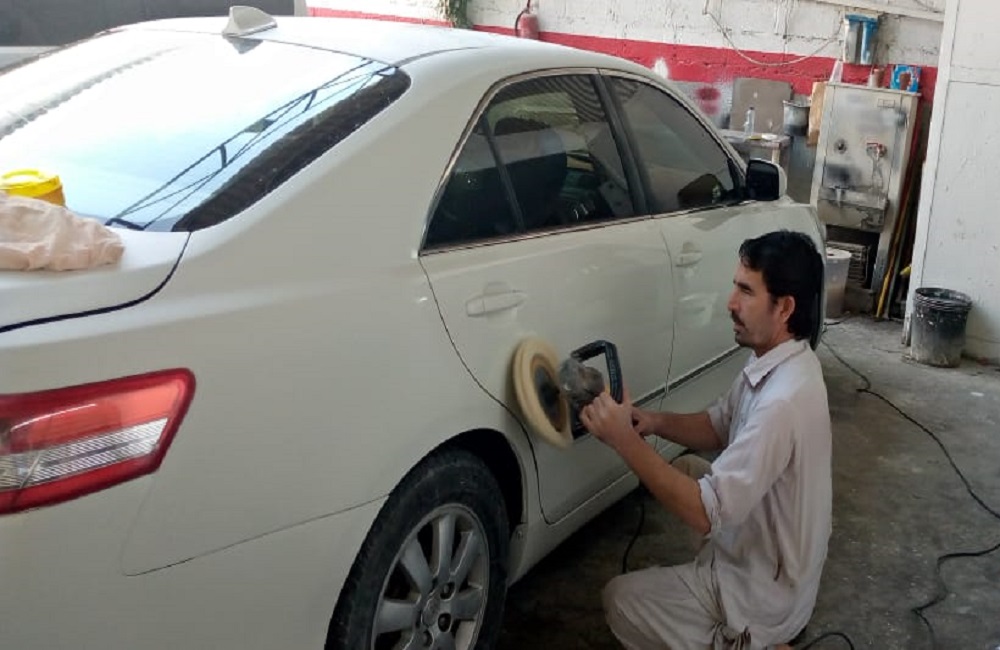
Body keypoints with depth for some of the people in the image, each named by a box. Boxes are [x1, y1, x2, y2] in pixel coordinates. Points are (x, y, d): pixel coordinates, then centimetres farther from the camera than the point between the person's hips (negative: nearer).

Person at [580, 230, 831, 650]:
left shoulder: (784, 401, -34)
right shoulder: (774, 361, -4)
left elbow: (706, 514, -34)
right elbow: (719, 427, 11)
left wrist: (625, 440, -31)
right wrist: (655, 422, -8)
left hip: (763, 591, -9)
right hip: (768, 553, 9)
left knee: (620, 601, 3)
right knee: (686, 469, 22)